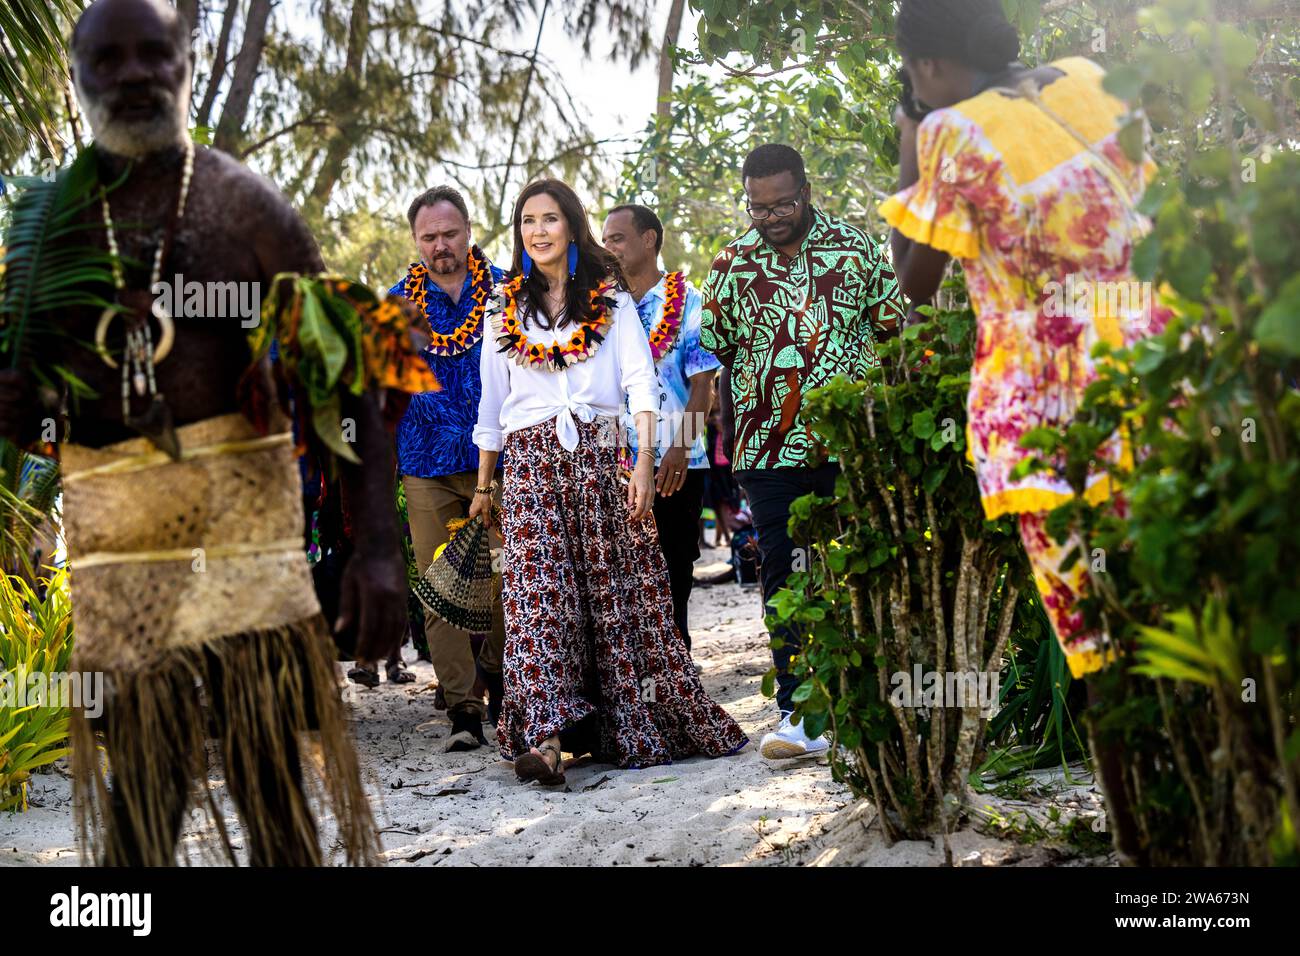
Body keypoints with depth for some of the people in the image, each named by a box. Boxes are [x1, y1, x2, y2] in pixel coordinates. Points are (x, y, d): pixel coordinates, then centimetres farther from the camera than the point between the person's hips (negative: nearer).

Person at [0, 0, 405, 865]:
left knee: (271, 786, 3)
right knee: (137, 794, 10)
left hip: (243, 516, -2)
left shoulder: (246, 203, 2)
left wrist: (378, 546, -14)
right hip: (112, 540, 2)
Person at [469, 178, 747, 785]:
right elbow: (491, 402, 18)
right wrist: (483, 485, 17)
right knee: (538, 592, -12)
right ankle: (546, 734, -22)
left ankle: (637, 725, 6)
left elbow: (640, 382, -2)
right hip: (531, 460, 1)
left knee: (618, 591, -3)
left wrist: (644, 461, -14)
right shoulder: (505, 309, 15)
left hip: (601, 455, -1)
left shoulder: (611, 298, 7)